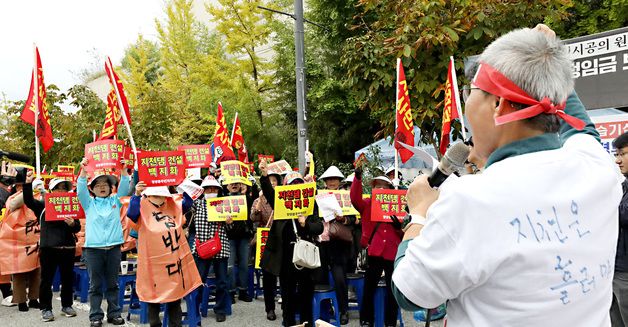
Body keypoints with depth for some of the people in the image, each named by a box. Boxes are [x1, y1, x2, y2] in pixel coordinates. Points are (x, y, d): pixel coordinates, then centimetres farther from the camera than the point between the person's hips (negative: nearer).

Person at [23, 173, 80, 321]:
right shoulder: (43, 205, 5)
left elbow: (77, 228, 6)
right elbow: (28, 201, -11)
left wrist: (72, 224, -17)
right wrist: (28, 183, -22)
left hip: (68, 248, 2)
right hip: (48, 247, -2)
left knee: (68, 278, 10)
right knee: (47, 279, 3)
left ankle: (66, 305, 23)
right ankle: (46, 308, 13)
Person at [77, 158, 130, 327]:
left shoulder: (115, 201, 11)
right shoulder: (88, 203, 8)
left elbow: (125, 187, 0)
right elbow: (80, 189, -6)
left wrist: (123, 169, -12)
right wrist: (84, 170, -18)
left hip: (114, 247, 1)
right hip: (93, 248, -1)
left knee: (112, 283, 10)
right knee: (95, 285, 4)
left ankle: (114, 313, 18)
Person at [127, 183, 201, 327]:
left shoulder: (173, 205, 9)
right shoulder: (142, 207, -8)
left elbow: (187, 203, 8)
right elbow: (131, 213, -25)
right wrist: (137, 195, -36)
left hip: (175, 261, 5)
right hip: (154, 264, -4)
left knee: (176, 298, 13)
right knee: (154, 298, 9)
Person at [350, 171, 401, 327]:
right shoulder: (367, 204, 7)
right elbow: (355, 199, -14)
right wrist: (358, 177, -24)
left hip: (393, 252, 1)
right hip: (374, 252, -1)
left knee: (393, 290, 9)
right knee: (369, 288, 5)